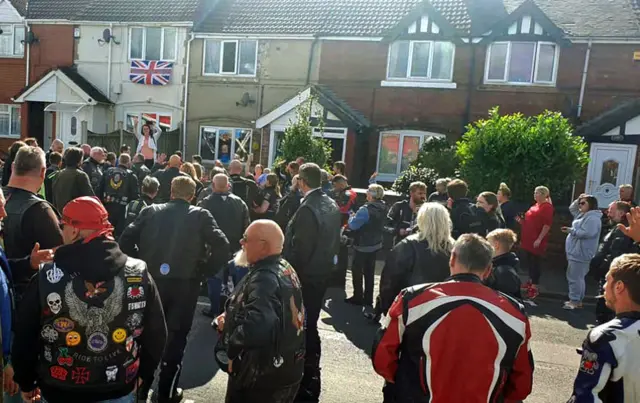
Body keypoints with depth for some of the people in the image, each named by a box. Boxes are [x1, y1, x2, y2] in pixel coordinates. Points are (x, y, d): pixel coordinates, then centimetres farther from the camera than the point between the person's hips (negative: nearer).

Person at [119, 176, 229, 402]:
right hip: (185, 284, -2)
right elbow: (222, 247, -14)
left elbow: (126, 239, -4)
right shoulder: (200, 216, -3)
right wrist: (205, 271, -3)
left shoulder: (151, 211, 4)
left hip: (151, 281, 3)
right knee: (176, 337, 13)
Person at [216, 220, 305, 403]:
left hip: (261, 375, -9)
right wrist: (232, 317, 4)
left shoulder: (265, 279, -29)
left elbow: (256, 327, -43)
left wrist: (231, 347, -24)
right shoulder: (285, 269, 3)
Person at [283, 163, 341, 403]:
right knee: (311, 324, 21)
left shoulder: (307, 209, -23)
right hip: (322, 273, 9)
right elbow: (335, 240, 11)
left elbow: (299, 248, -23)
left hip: (305, 276, -9)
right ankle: (311, 376, 35)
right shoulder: (332, 206, 4)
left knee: (301, 327, 5)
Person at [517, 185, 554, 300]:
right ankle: (531, 281, 28)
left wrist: (539, 239, -21)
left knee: (535, 263, -4)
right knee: (528, 262, 14)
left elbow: (547, 224, -18)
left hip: (536, 241, -8)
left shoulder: (547, 207, -11)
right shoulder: (535, 206, 16)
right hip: (528, 240, 8)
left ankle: (534, 287, 2)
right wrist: (521, 221, 7)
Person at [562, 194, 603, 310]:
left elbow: (587, 233, -27)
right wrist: (578, 200, 11)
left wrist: (571, 230, -18)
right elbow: (572, 208, 29)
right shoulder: (582, 215, 15)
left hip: (580, 253, -11)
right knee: (575, 277, 16)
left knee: (575, 278, -7)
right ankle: (577, 300, 24)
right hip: (575, 252, 11)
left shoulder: (593, 218, -17)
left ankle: (575, 301, 0)